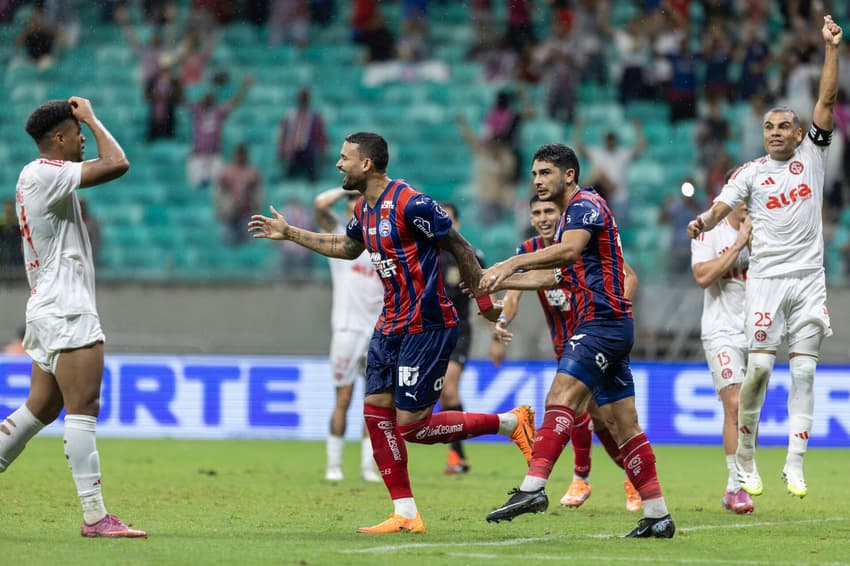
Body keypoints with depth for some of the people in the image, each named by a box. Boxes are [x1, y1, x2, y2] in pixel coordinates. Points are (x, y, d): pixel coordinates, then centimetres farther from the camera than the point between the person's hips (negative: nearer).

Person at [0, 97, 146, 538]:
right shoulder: (46, 174, -14)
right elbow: (117, 164, -20)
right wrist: (91, 118, -9)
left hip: (47, 309, 11)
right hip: (67, 311, -11)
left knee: (40, 409, 14)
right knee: (83, 411, -12)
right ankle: (95, 516, -15)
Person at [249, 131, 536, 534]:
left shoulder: (410, 204, -18)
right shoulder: (364, 209, 9)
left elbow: (459, 248, -12)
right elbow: (346, 247, 30)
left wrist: (484, 303, -8)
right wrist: (288, 234, 31)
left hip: (426, 327, -9)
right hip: (391, 326, 9)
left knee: (410, 425, -10)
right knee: (376, 411, 2)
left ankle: (510, 422, 5)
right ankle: (406, 516, 6)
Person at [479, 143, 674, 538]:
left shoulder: (586, 205, -8)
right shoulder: (571, 215, 24)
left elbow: (569, 251, -28)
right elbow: (556, 275, 32)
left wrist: (511, 263, -35)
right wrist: (500, 282, 25)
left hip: (603, 323, -10)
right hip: (606, 327, 10)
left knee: (560, 399, -23)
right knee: (622, 426, 9)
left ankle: (533, 487, -37)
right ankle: (657, 516, 10)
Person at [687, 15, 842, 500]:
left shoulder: (812, 157, 8)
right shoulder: (751, 172, 6)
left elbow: (827, 100, 3)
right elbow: (723, 206, -6)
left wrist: (832, 48, -5)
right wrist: (703, 221, -28)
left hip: (809, 278, 1)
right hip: (767, 278, -1)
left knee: (804, 371, -1)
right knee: (760, 366, -9)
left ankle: (795, 465, 0)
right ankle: (746, 461, 4)